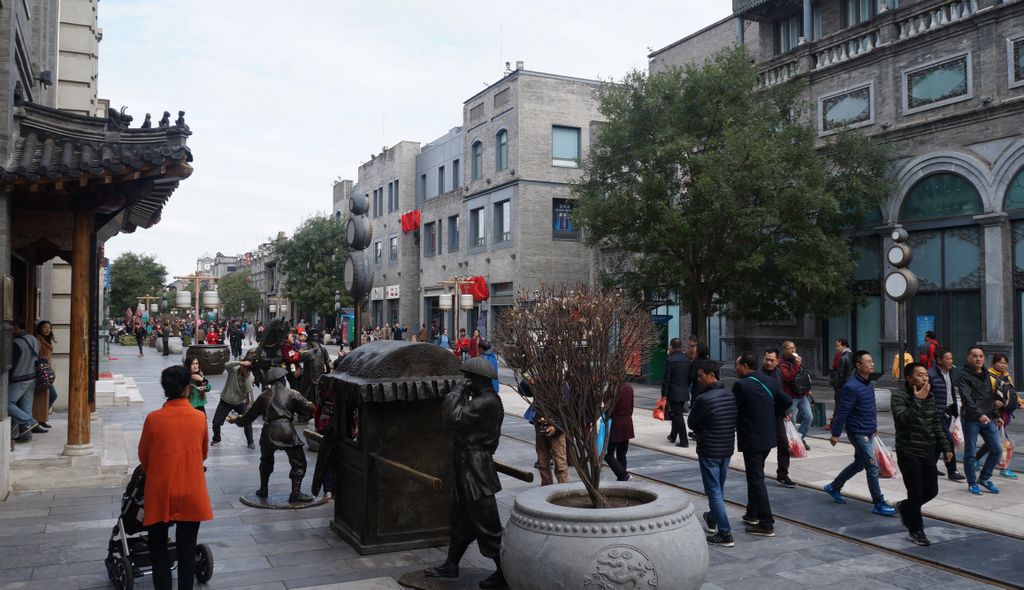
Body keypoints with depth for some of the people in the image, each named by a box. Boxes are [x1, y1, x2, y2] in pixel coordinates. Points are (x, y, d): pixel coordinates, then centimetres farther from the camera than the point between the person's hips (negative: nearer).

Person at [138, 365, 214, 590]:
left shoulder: (153, 419, -11)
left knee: (158, 549, 15)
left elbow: (143, 456, 3)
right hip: (191, 495, 1)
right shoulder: (200, 417, -7)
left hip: (160, 493, -1)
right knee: (187, 550, 11)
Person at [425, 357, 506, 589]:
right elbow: (458, 420, 15)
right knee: (460, 517, 18)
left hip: (476, 467, -10)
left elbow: (455, 417, -23)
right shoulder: (480, 399, 12)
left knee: (486, 522, -2)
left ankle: (504, 571, 10)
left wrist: (457, 394, -14)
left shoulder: (488, 402, -20)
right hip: (467, 465, 10)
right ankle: (452, 565, 30)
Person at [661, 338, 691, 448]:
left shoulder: (670, 360, -14)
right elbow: (690, 377, 11)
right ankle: (673, 436, 33)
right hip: (685, 392, 7)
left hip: (674, 393, -7)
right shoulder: (687, 360, 7)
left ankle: (684, 441, -3)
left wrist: (664, 394, -9)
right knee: (676, 414, 20)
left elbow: (666, 379, -14)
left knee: (678, 416, -3)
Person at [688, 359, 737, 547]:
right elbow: (735, 421, 11)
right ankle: (712, 520, 42)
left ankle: (725, 534, 1)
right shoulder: (732, 397, 1)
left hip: (709, 451, -7)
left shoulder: (704, 399, -21)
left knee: (714, 491, 0)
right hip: (727, 449, 8)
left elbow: (691, 423, -9)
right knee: (719, 489, 22)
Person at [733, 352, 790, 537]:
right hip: (768, 437, 8)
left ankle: (766, 525, 2)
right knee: (755, 476, 22)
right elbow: (786, 402, 11)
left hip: (751, 440, -8)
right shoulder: (770, 382, 5)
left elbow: (733, 410, -15)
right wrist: (771, 420, 15)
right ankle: (752, 513, 34)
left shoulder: (741, 385, -18)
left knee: (756, 480, -1)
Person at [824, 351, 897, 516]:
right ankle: (879, 504, 3)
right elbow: (843, 411, -19)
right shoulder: (852, 387, -20)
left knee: (859, 463, 19)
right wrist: (835, 434, -16)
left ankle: (833, 487, 34)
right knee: (872, 466, -6)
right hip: (858, 432, -9)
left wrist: (874, 425, 22)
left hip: (868, 432, 9)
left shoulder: (869, 384, 7)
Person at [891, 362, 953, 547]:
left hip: (928, 452, 6)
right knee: (916, 493, -2)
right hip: (908, 453, -6)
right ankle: (916, 531, 17)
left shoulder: (930, 397, 9)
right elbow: (902, 418, -27)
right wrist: (917, 401, -28)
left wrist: (946, 447, 12)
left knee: (931, 490, 9)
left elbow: (937, 424, 16)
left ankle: (904, 507, 36)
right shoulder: (899, 396, -11)